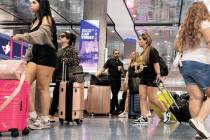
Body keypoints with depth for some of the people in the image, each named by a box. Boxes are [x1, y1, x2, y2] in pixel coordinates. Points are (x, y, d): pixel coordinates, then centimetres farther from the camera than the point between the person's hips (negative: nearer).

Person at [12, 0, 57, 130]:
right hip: (35, 55, 8)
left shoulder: (46, 18, -2)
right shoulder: (35, 21, 23)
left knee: (43, 88, -6)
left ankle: (45, 120, 1)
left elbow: (41, 34, -22)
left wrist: (22, 36, -33)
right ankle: (33, 116, 0)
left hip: (46, 56, -8)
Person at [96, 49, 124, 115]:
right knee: (115, 95, -8)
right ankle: (118, 109, -2)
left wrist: (121, 69, -3)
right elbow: (103, 68, -3)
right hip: (112, 80, -5)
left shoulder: (120, 63, 17)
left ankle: (112, 110, 13)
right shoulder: (110, 61, 3)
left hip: (118, 80, 5)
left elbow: (122, 72, 19)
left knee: (115, 95, 7)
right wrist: (97, 74, -16)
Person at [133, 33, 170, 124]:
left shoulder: (152, 50, -9)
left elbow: (156, 63, -17)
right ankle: (144, 117, 1)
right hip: (144, 77, 8)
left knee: (152, 98, -6)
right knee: (142, 97, -1)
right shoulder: (142, 53, 16)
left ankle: (166, 112, 13)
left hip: (152, 77, -8)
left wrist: (158, 74, -24)